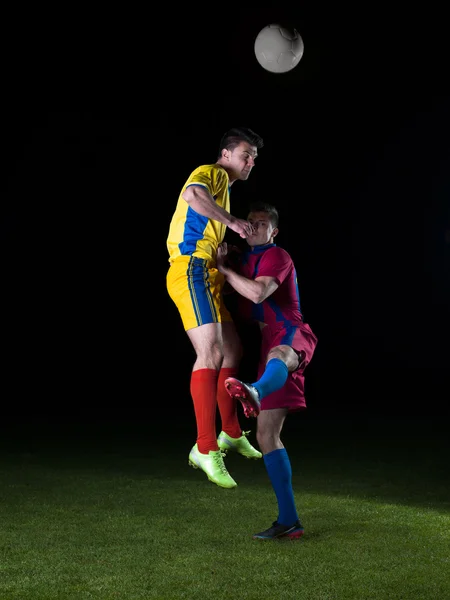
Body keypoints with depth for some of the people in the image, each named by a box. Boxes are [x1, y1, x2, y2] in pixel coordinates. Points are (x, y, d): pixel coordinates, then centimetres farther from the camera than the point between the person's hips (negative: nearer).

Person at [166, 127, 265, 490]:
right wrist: (232, 221, -27)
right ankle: (205, 449, -24)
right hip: (192, 270, -11)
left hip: (207, 276, 11)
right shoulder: (212, 173, -2)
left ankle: (231, 434, 30)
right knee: (211, 353, -21)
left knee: (233, 351, 17)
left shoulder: (223, 187, 28)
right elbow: (193, 195, -28)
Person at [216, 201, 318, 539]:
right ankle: (288, 521, 5)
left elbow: (258, 293, -16)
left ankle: (256, 392, -87)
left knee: (279, 355, -47)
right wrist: (222, 259, 6)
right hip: (271, 345, 9)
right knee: (266, 434, 2)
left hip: (292, 336, -9)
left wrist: (225, 269, -4)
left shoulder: (277, 256, 0)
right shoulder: (244, 261, 26)